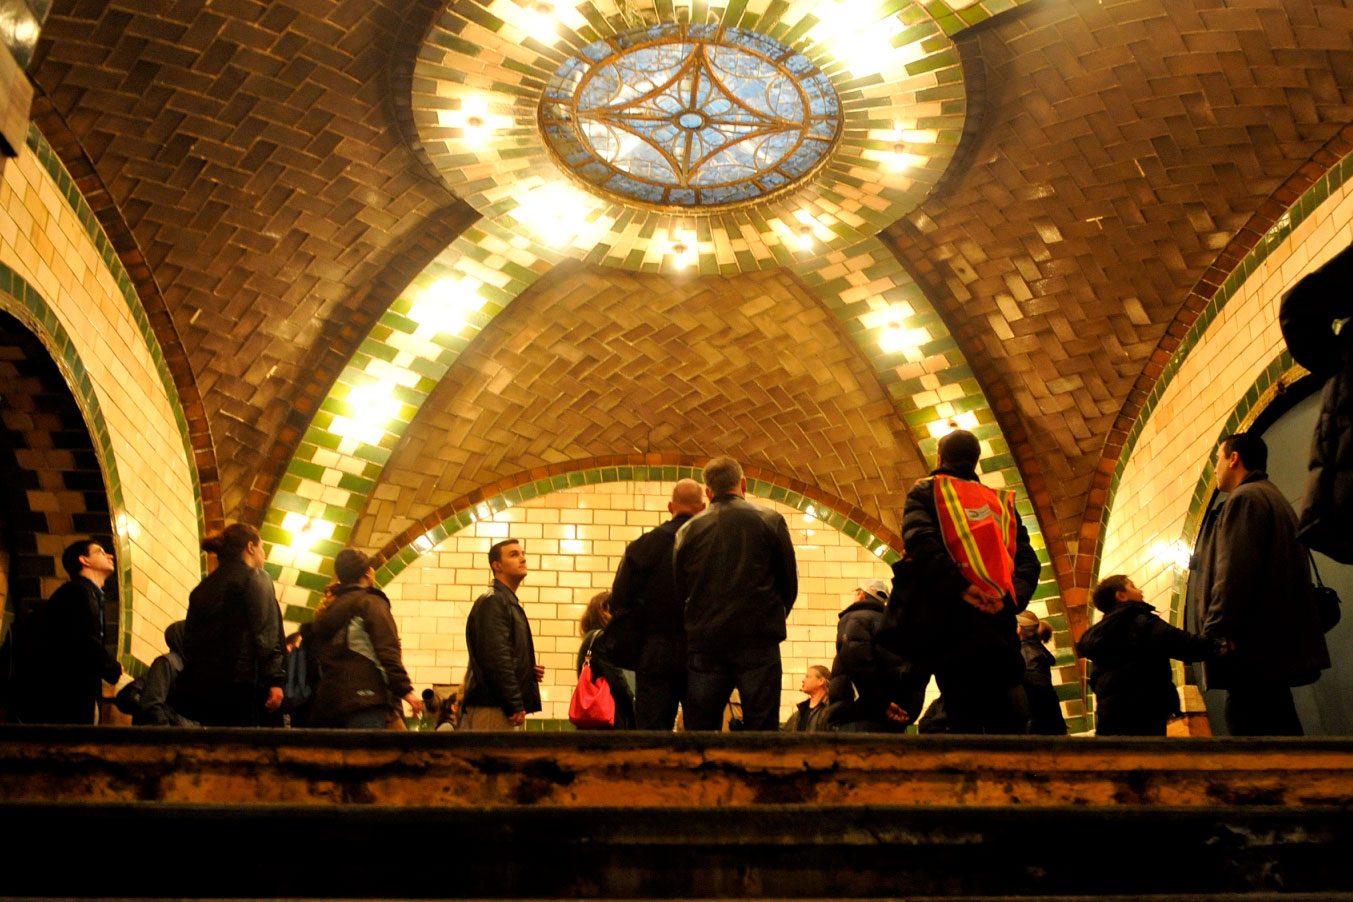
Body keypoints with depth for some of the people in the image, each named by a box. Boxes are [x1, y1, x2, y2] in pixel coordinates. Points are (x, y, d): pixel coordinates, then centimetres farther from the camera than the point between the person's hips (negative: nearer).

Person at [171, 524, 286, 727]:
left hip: (200, 684, 7)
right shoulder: (256, 577, 0)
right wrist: (275, 680, -16)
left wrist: (188, 684, 19)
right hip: (241, 684, -7)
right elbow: (267, 633, -11)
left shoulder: (203, 588, 20)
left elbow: (191, 637, 18)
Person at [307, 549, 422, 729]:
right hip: (364, 699, -8)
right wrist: (405, 689, -16)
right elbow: (388, 650, -12)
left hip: (327, 702, 8)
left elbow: (316, 653, 24)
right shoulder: (371, 602, 1)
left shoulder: (326, 612, 24)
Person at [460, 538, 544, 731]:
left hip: (509, 707, 10)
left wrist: (530, 670, 8)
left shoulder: (510, 602, 22)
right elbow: (496, 657, -18)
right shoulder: (492, 601, -9)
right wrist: (516, 705, -19)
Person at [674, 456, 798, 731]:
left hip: (704, 642, 2)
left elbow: (679, 588, 10)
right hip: (758, 641, -2)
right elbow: (790, 583, 6)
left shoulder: (688, 531, 6)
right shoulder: (770, 521, 2)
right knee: (762, 730, 1)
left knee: (700, 731, 7)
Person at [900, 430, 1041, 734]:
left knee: (964, 719, -8)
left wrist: (959, 587, -14)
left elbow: (920, 541, -9)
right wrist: (1011, 598, -4)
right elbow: (1027, 560, 10)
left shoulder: (925, 492, 13)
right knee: (1008, 721, 3)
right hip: (999, 622, 3)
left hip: (948, 618, -3)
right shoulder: (1002, 501, 24)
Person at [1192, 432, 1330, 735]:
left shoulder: (1245, 499, -7)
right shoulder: (1276, 500, 25)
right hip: (1279, 649, 11)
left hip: (1251, 652, -11)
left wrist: (1211, 636, -17)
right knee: (1279, 730, 10)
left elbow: (1234, 575, -18)